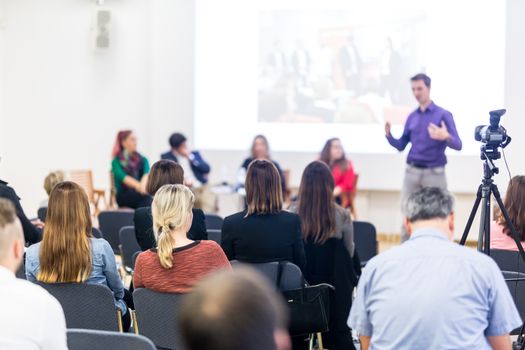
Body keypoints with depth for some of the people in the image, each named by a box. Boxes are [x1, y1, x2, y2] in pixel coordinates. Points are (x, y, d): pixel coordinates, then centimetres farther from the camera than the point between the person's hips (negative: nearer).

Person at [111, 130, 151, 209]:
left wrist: (143, 184, -29)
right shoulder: (117, 161, 7)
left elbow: (147, 173, -3)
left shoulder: (142, 159, 19)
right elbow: (122, 177, -13)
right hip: (123, 196, -3)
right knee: (146, 196, -35)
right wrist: (138, 185, -34)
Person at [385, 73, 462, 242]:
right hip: (412, 172, 4)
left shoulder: (443, 115, -3)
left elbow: (458, 145, -10)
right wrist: (389, 135, -6)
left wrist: (446, 137, -31)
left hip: (434, 173, -4)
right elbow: (401, 146, 14)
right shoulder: (412, 117, 12)